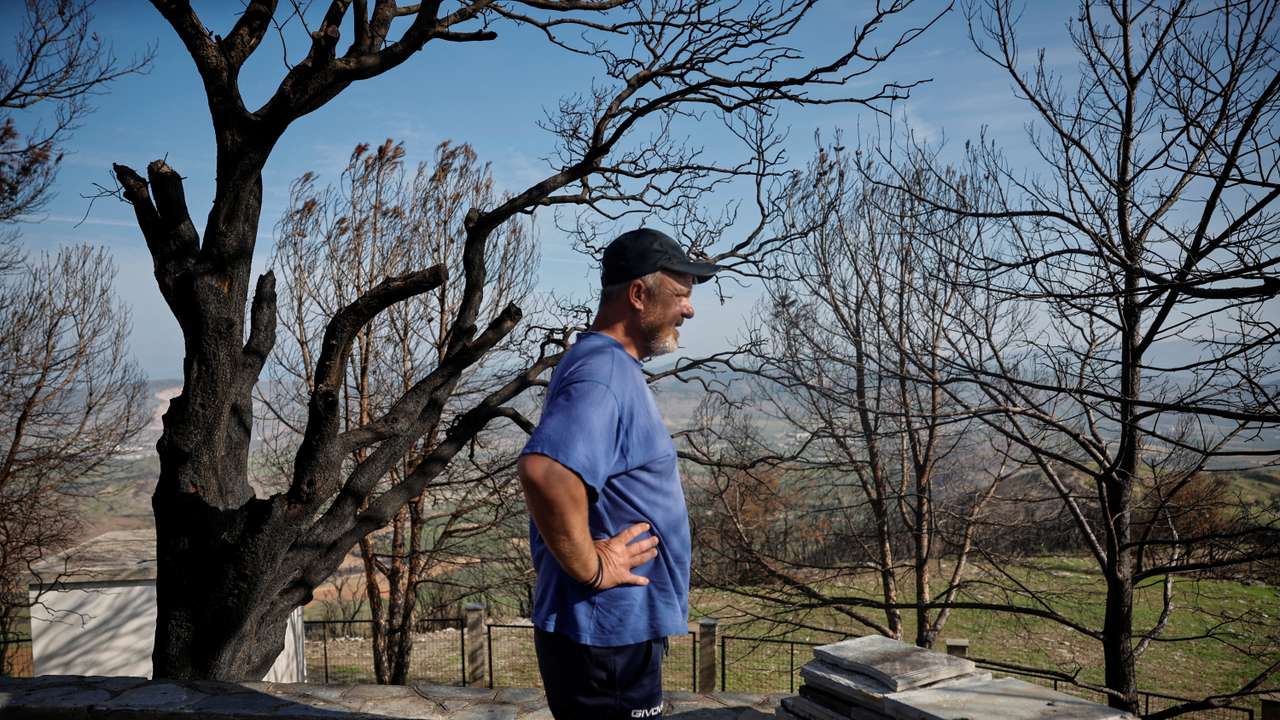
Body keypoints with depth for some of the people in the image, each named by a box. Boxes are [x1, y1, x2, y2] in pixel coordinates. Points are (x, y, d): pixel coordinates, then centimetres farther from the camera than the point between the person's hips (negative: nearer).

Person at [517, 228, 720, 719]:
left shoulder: (609, 366, 11)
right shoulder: (605, 373, -22)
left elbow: (567, 463, 25)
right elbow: (545, 472, -40)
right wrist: (591, 567, -27)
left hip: (617, 626, 10)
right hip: (608, 632, -10)